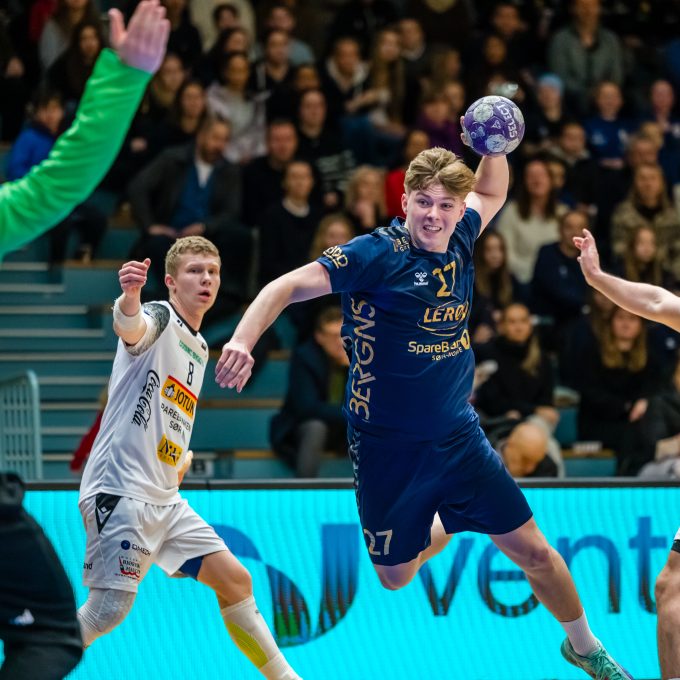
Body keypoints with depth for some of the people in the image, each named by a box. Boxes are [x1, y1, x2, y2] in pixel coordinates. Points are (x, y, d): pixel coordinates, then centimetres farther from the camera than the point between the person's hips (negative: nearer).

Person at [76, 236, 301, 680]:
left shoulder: (199, 347, 18)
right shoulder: (159, 318, -8)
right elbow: (130, 328, -36)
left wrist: (183, 455, 14)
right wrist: (130, 296, -58)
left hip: (165, 499, 9)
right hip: (121, 489, -9)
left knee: (234, 580, 8)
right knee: (109, 610, -14)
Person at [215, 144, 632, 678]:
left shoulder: (458, 242, -1)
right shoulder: (376, 254, -18)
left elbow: (490, 192, 20)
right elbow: (288, 287, -23)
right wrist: (242, 341, -39)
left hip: (459, 438, 4)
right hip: (388, 448, -4)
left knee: (532, 551, 5)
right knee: (395, 577, 11)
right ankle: (444, 528, 47)